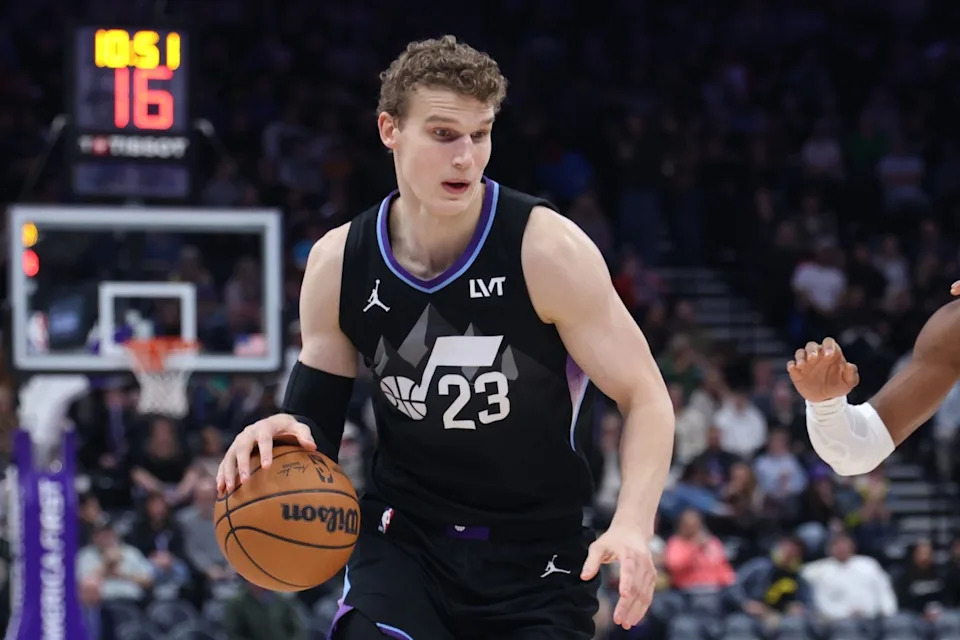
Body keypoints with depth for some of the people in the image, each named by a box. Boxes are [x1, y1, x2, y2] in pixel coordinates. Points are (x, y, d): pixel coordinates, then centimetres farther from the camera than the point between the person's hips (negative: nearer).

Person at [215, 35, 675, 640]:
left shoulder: (545, 248, -15)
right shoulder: (339, 263, -4)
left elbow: (645, 398, -12)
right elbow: (317, 417, 7)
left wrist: (633, 525, -29)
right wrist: (283, 432, -18)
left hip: (539, 556, -1)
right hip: (404, 538, 1)